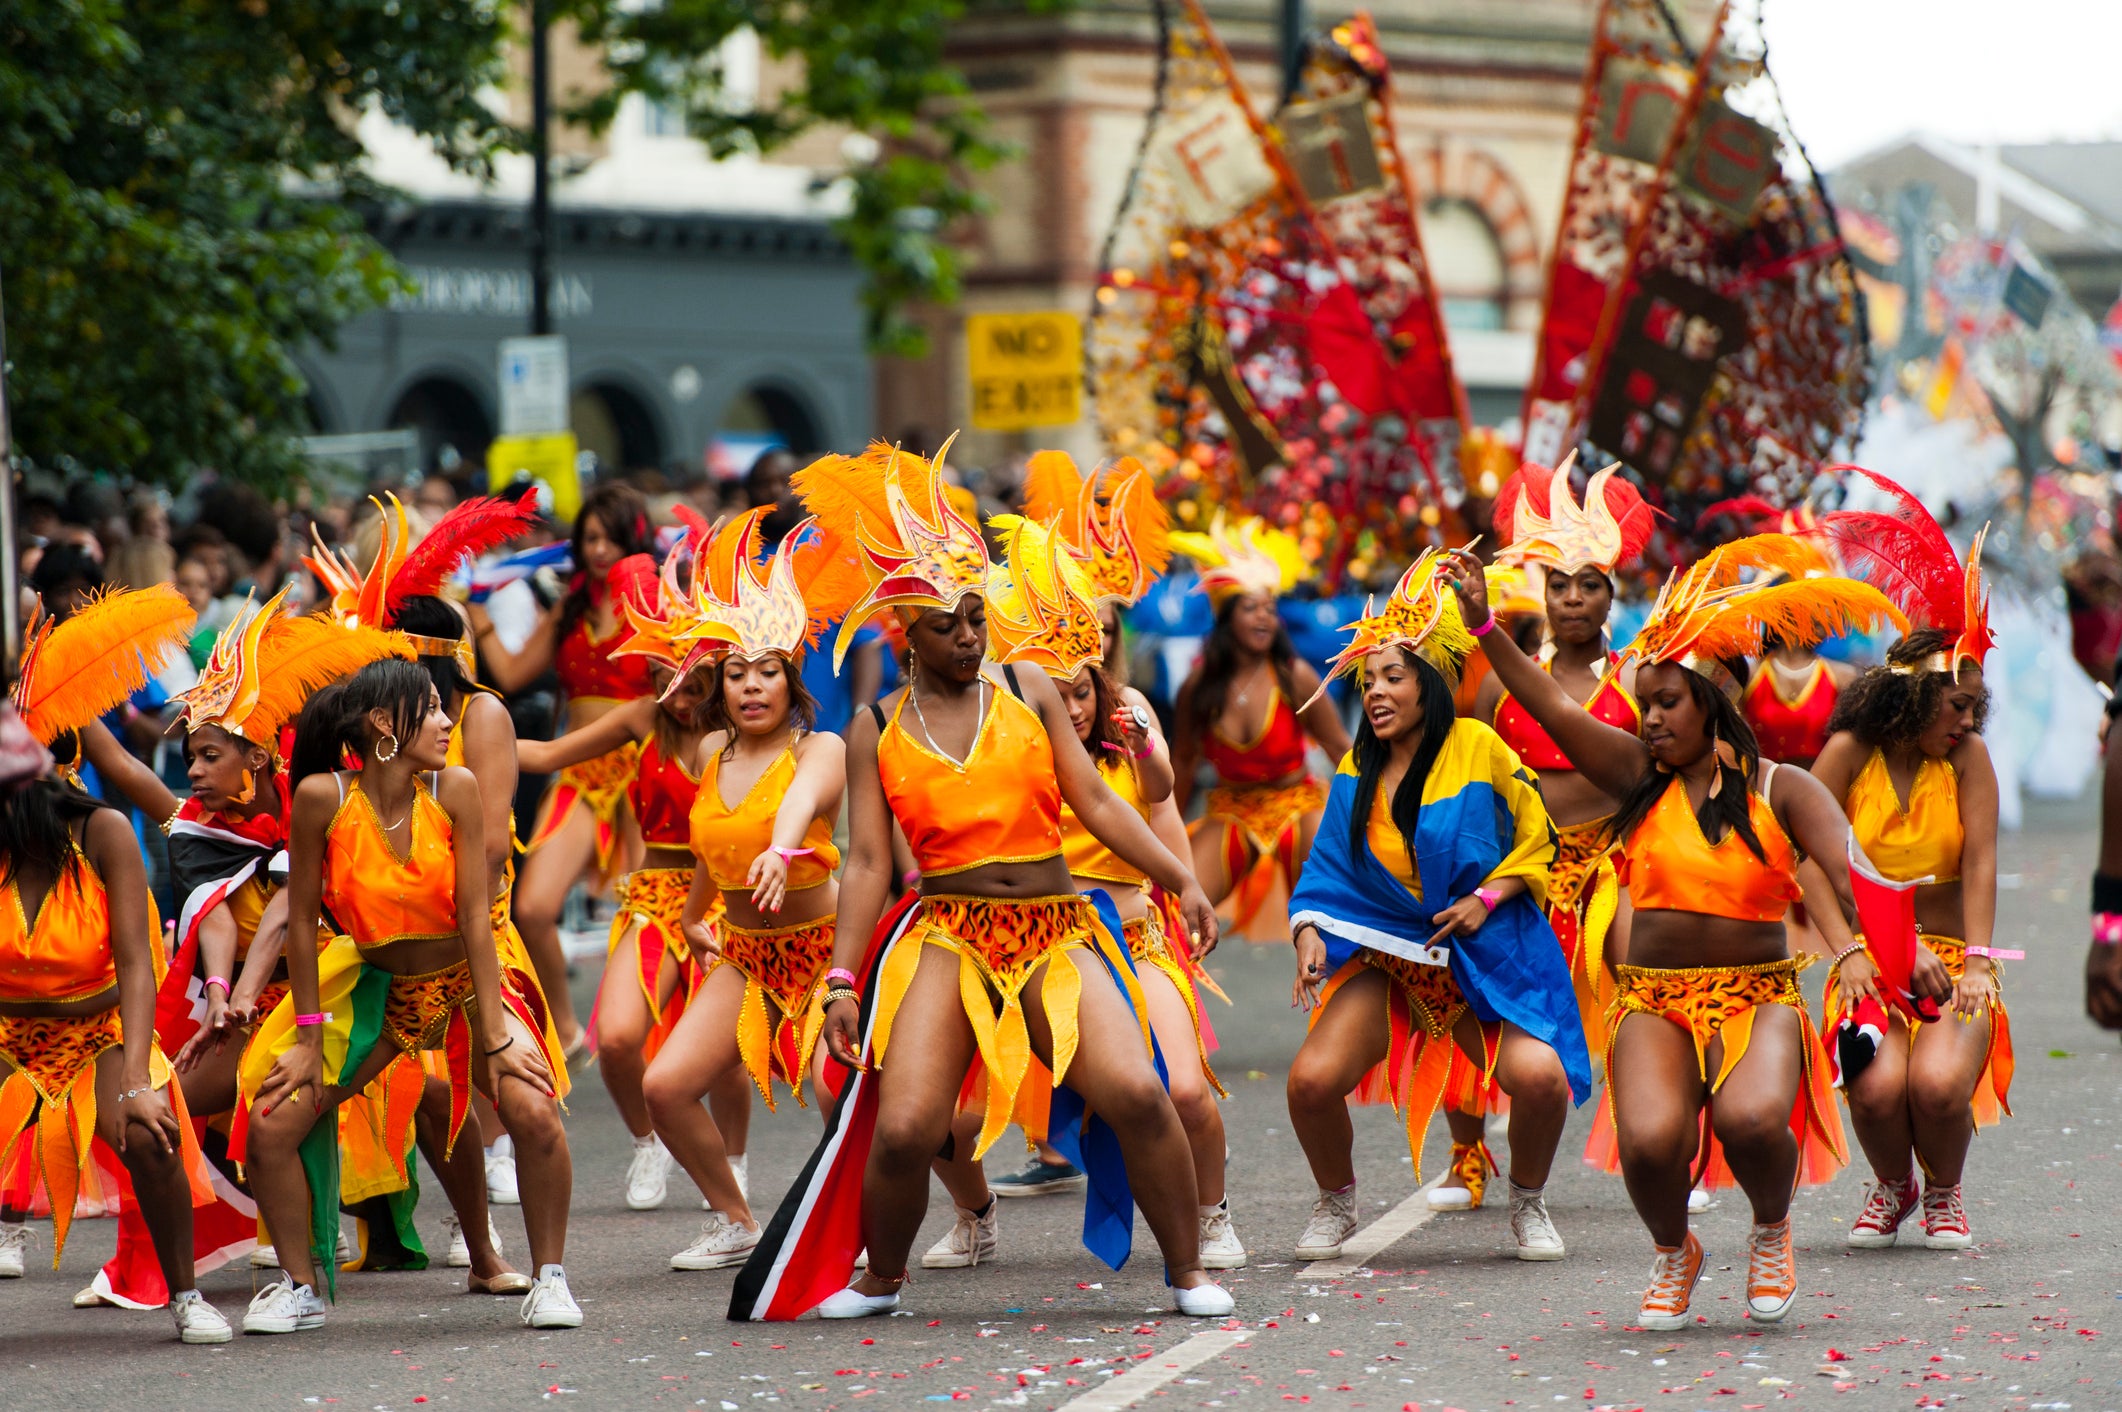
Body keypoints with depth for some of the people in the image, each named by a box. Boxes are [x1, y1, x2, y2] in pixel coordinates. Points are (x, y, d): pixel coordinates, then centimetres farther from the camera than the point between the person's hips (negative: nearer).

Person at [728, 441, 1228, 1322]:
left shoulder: (1027, 692, 8)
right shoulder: (876, 732, 7)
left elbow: (1095, 803, 8)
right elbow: (867, 861, 4)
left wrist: (1180, 882, 0)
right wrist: (842, 981, -4)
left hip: (1057, 932, 0)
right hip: (946, 937, 0)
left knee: (1135, 1090, -21)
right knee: (903, 1129, -15)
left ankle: (1188, 1270, -2)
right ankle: (882, 1278, 15)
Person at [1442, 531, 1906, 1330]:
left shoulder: (1778, 791, 2)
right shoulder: (1641, 778, 7)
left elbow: (1851, 873, -10)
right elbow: (1555, 711, -3)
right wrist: (1485, 628, -13)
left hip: (1757, 995, -2)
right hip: (1654, 1001, 2)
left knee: (1752, 1120, -31)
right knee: (1650, 1141, -25)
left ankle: (1772, 1232, 5)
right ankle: (1672, 1253, 10)